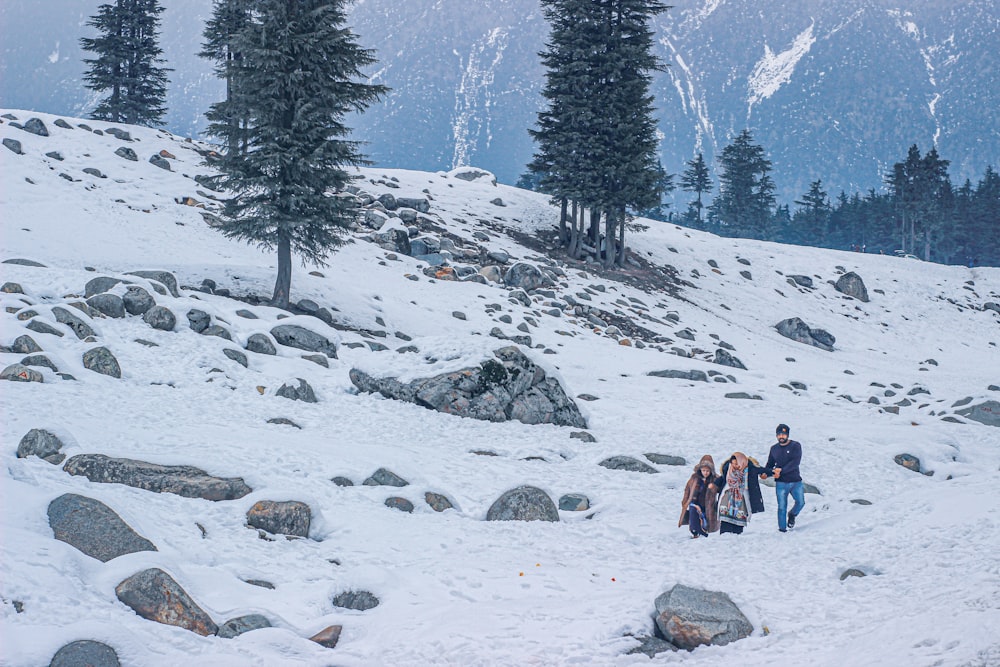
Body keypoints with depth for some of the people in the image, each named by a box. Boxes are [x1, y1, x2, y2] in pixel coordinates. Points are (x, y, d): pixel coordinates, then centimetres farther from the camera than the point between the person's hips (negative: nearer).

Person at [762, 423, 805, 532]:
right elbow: (770, 465, 15)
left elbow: (795, 462, -16)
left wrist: (781, 470, -24)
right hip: (781, 483, 1)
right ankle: (782, 529, 6)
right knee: (782, 507, -2)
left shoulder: (795, 446, -3)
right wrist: (765, 473, -8)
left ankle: (792, 515, 24)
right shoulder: (774, 449, 9)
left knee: (800, 502, -7)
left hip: (795, 481, -1)